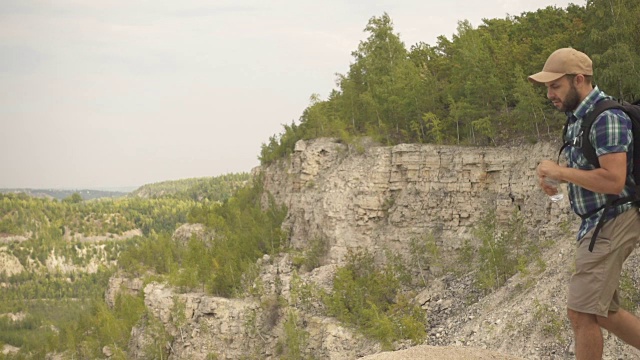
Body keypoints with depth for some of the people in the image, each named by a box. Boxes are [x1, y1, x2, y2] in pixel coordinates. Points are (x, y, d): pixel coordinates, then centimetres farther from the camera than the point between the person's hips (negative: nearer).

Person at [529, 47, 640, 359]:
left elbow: (613, 180, -28)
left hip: (612, 223, -10)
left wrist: (559, 171, -18)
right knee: (603, 312, 15)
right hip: (595, 222, 10)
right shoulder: (577, 116, 12)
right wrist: (551, 174, 5)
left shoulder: (606, 117, -19)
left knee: (581, 312, -8)